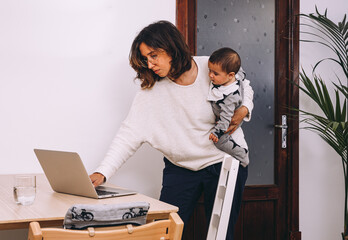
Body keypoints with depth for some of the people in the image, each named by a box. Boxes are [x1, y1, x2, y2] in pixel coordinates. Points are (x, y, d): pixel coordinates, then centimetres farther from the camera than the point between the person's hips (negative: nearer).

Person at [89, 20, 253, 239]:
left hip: (224, 164, -1)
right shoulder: (151, 90, -10)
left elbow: (245, 88, 7)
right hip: (180, 169, 1)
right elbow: (129, 135, -14)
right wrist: (102, 173, -24)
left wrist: (243, 109, -15)